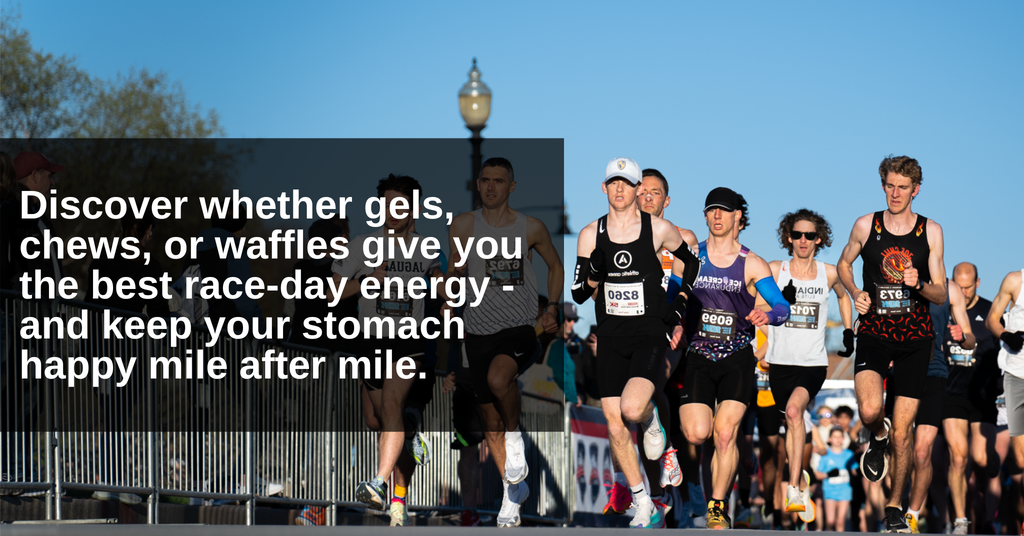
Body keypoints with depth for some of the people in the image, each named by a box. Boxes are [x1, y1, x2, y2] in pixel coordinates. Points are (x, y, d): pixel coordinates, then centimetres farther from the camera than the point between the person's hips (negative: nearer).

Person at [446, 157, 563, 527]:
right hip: (480, 331, 3)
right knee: (491, 422, 8)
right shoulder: (464, 226, 0)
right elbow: (454, 276, 10)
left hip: (521, 330, -3)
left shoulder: (531, 228, -1)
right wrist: (454, 275, -11)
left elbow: (555, 266, 15)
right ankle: (513, 490, 29)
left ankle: (516, 436, -5)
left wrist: (552, 308, 4)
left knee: (498, 378, -34)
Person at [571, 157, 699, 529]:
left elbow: (690, 261, 15)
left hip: (650, 334, -3)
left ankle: (650, 420, 12)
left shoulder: (659, 229, -3)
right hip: (611, 337, 3)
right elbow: (579, 294, 4)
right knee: (615, 428, -1)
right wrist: (594, 270, -16)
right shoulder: (591, 234, 3)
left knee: (632, 409, -27)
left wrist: (678, 310, 9)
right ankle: (646, 510, 11)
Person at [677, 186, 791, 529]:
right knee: (697, 435, -15)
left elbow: (782, 307, -2)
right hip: (697, 357, 1)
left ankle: (717, 508, -3)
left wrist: (767, 315, -25)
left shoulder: (752, 265, 4)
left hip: (737, 358, -1)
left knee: (725, 434, -14)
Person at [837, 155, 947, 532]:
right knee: (869, 410, -25)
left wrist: (920, 284, -19)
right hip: (874, 332, 0)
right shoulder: (866, 226, 1)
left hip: (915, 338, 1)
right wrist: (856, 294, 0)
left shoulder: (931, 231, 1)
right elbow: (844, 264, 19)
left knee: (902, 431, 1)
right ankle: (877, 437, 13)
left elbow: (941, 295, 3)